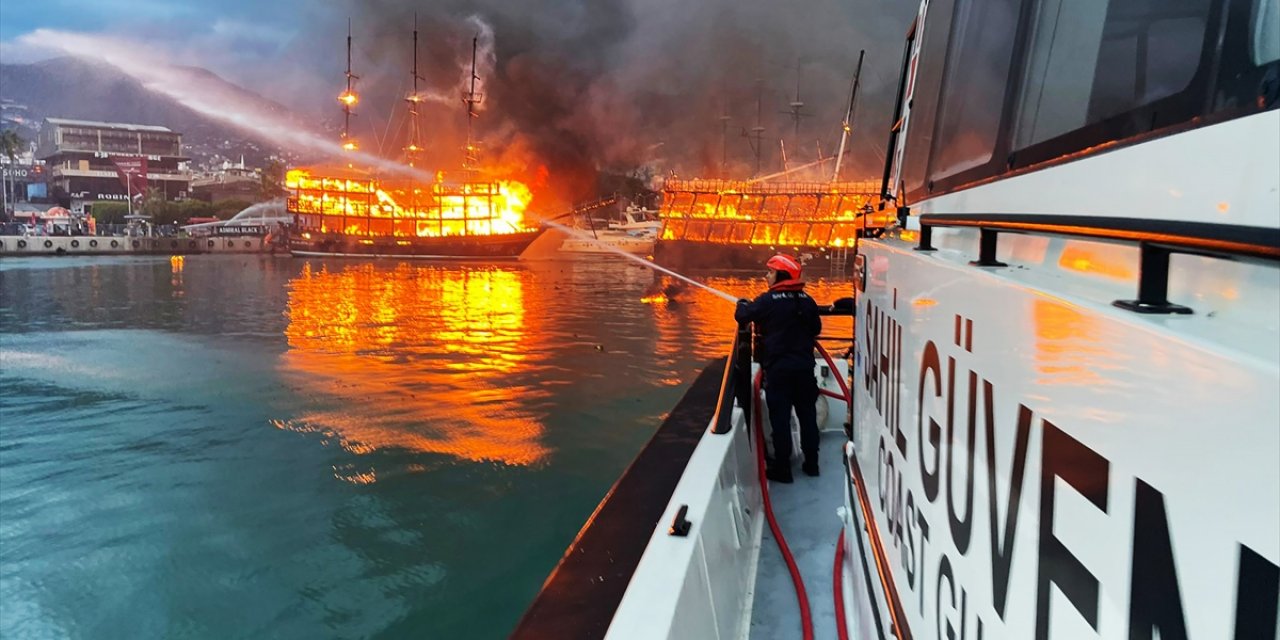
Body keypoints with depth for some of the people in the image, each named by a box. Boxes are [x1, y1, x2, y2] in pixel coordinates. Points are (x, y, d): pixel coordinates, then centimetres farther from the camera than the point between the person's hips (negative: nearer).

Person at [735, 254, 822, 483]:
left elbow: (742, 316, -6)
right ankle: (811, 463, 22)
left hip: (778, 368, -4)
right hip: (804, 366, 5)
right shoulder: (807, 300, 3)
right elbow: (816, 329, 14)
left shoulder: (768, 300, -13)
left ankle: (782, 468, 5)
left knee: (780, 417, 1)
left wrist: (742, 304, 16)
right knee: (807, 414, 13)